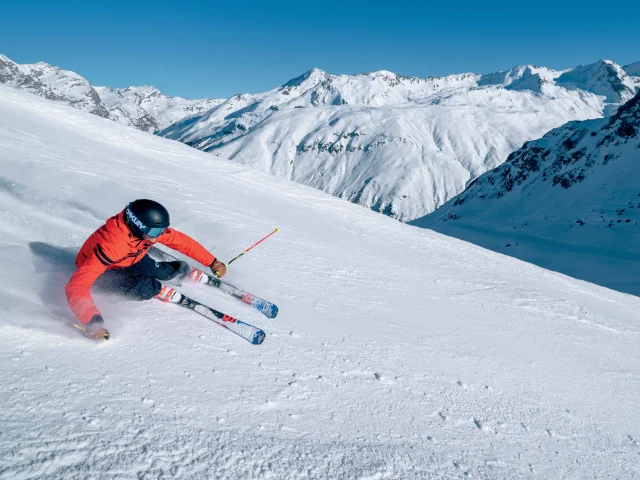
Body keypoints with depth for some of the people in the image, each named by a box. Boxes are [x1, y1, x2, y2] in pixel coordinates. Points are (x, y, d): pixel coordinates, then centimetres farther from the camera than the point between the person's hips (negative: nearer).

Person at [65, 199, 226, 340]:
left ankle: (189, 272, 15)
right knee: (146, 289, -30)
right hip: (103, 269, -5)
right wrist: (93, 320, -59)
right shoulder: (111, 245, -44)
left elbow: (183, 241, -12)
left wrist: (212, 262, -8)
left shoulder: (151, 229, -26)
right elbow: (77, 284, -48)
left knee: (167, 271, -15)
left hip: (130, 258, 6)